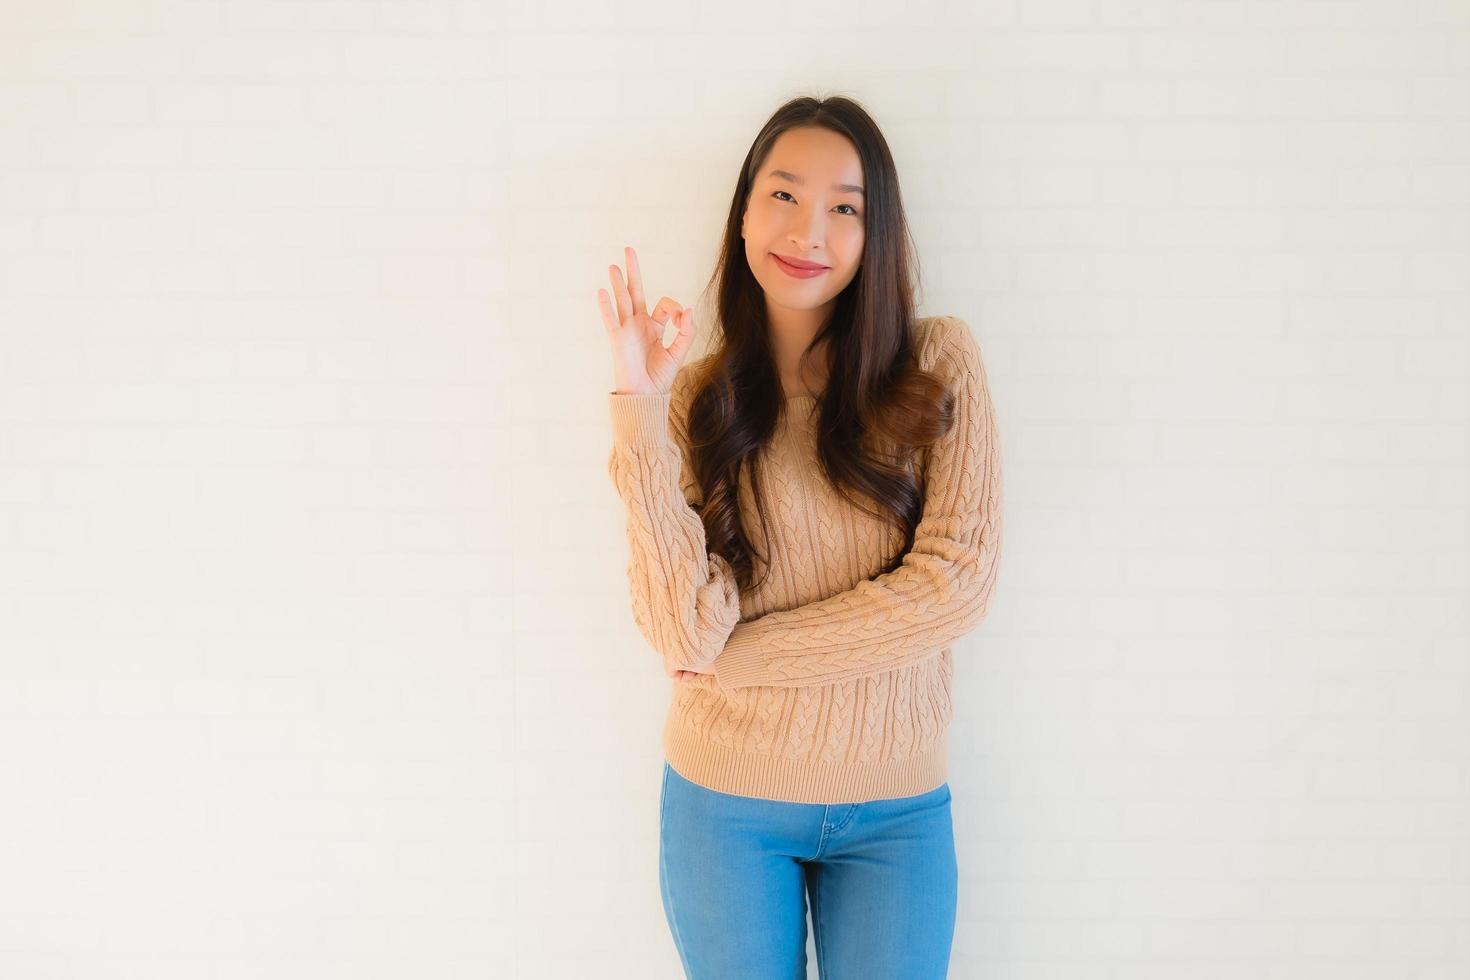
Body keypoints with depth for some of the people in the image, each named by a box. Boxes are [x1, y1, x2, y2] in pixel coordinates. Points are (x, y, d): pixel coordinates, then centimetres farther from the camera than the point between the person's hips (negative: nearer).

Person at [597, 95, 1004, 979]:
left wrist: (740, 654, -12)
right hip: (726, 803, 1)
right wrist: (640, 411, -22)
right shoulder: (699, 395, -5)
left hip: (898, 809, 0)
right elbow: (687, 631, -16)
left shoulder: (939, 364, -6)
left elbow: (959, 582, -14)